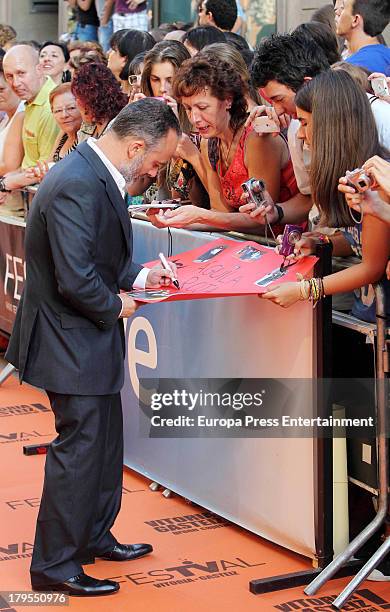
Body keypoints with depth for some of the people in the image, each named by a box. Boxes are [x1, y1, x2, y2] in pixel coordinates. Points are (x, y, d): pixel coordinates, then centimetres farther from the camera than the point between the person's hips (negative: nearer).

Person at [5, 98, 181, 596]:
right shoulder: (77, 187, -27)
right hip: (72, 342, -10)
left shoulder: (94, 173, 6)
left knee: (104, 442, 21)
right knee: (79, 449, -1)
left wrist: (137, 276, 4)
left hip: (88, 338, 10)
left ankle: (94, 536, 38)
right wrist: (115, 306, -13)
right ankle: (54, 568, 10)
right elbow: (76, 280, -30)